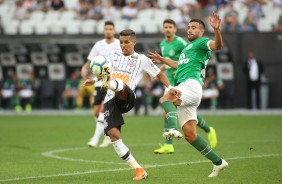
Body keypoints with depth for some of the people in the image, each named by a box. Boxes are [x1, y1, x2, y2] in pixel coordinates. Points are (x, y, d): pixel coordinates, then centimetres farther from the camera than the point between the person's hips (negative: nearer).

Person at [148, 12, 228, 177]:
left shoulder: (202, 42, 6)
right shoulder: (188, 46, 33)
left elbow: (217, 45, -16)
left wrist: (216, 29, -33)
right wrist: (162, 60, 53)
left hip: (191, 84, -9)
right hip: (184, 89, 9)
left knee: (165, 99, -35)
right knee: (190, 135, 1)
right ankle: (218, 162, 6)